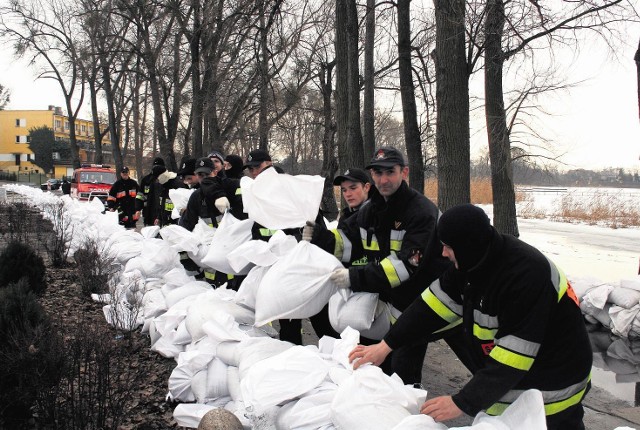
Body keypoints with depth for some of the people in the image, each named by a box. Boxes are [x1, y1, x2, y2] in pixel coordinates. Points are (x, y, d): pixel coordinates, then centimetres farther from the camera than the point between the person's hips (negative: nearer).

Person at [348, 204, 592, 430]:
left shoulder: (526, 275, -32)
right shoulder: (474, 259, -8)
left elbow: (511, 357, -31)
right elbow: (434, 305, -3)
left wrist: (463, 403, -29)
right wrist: (386, 345, -6)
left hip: (549, 390, -7)